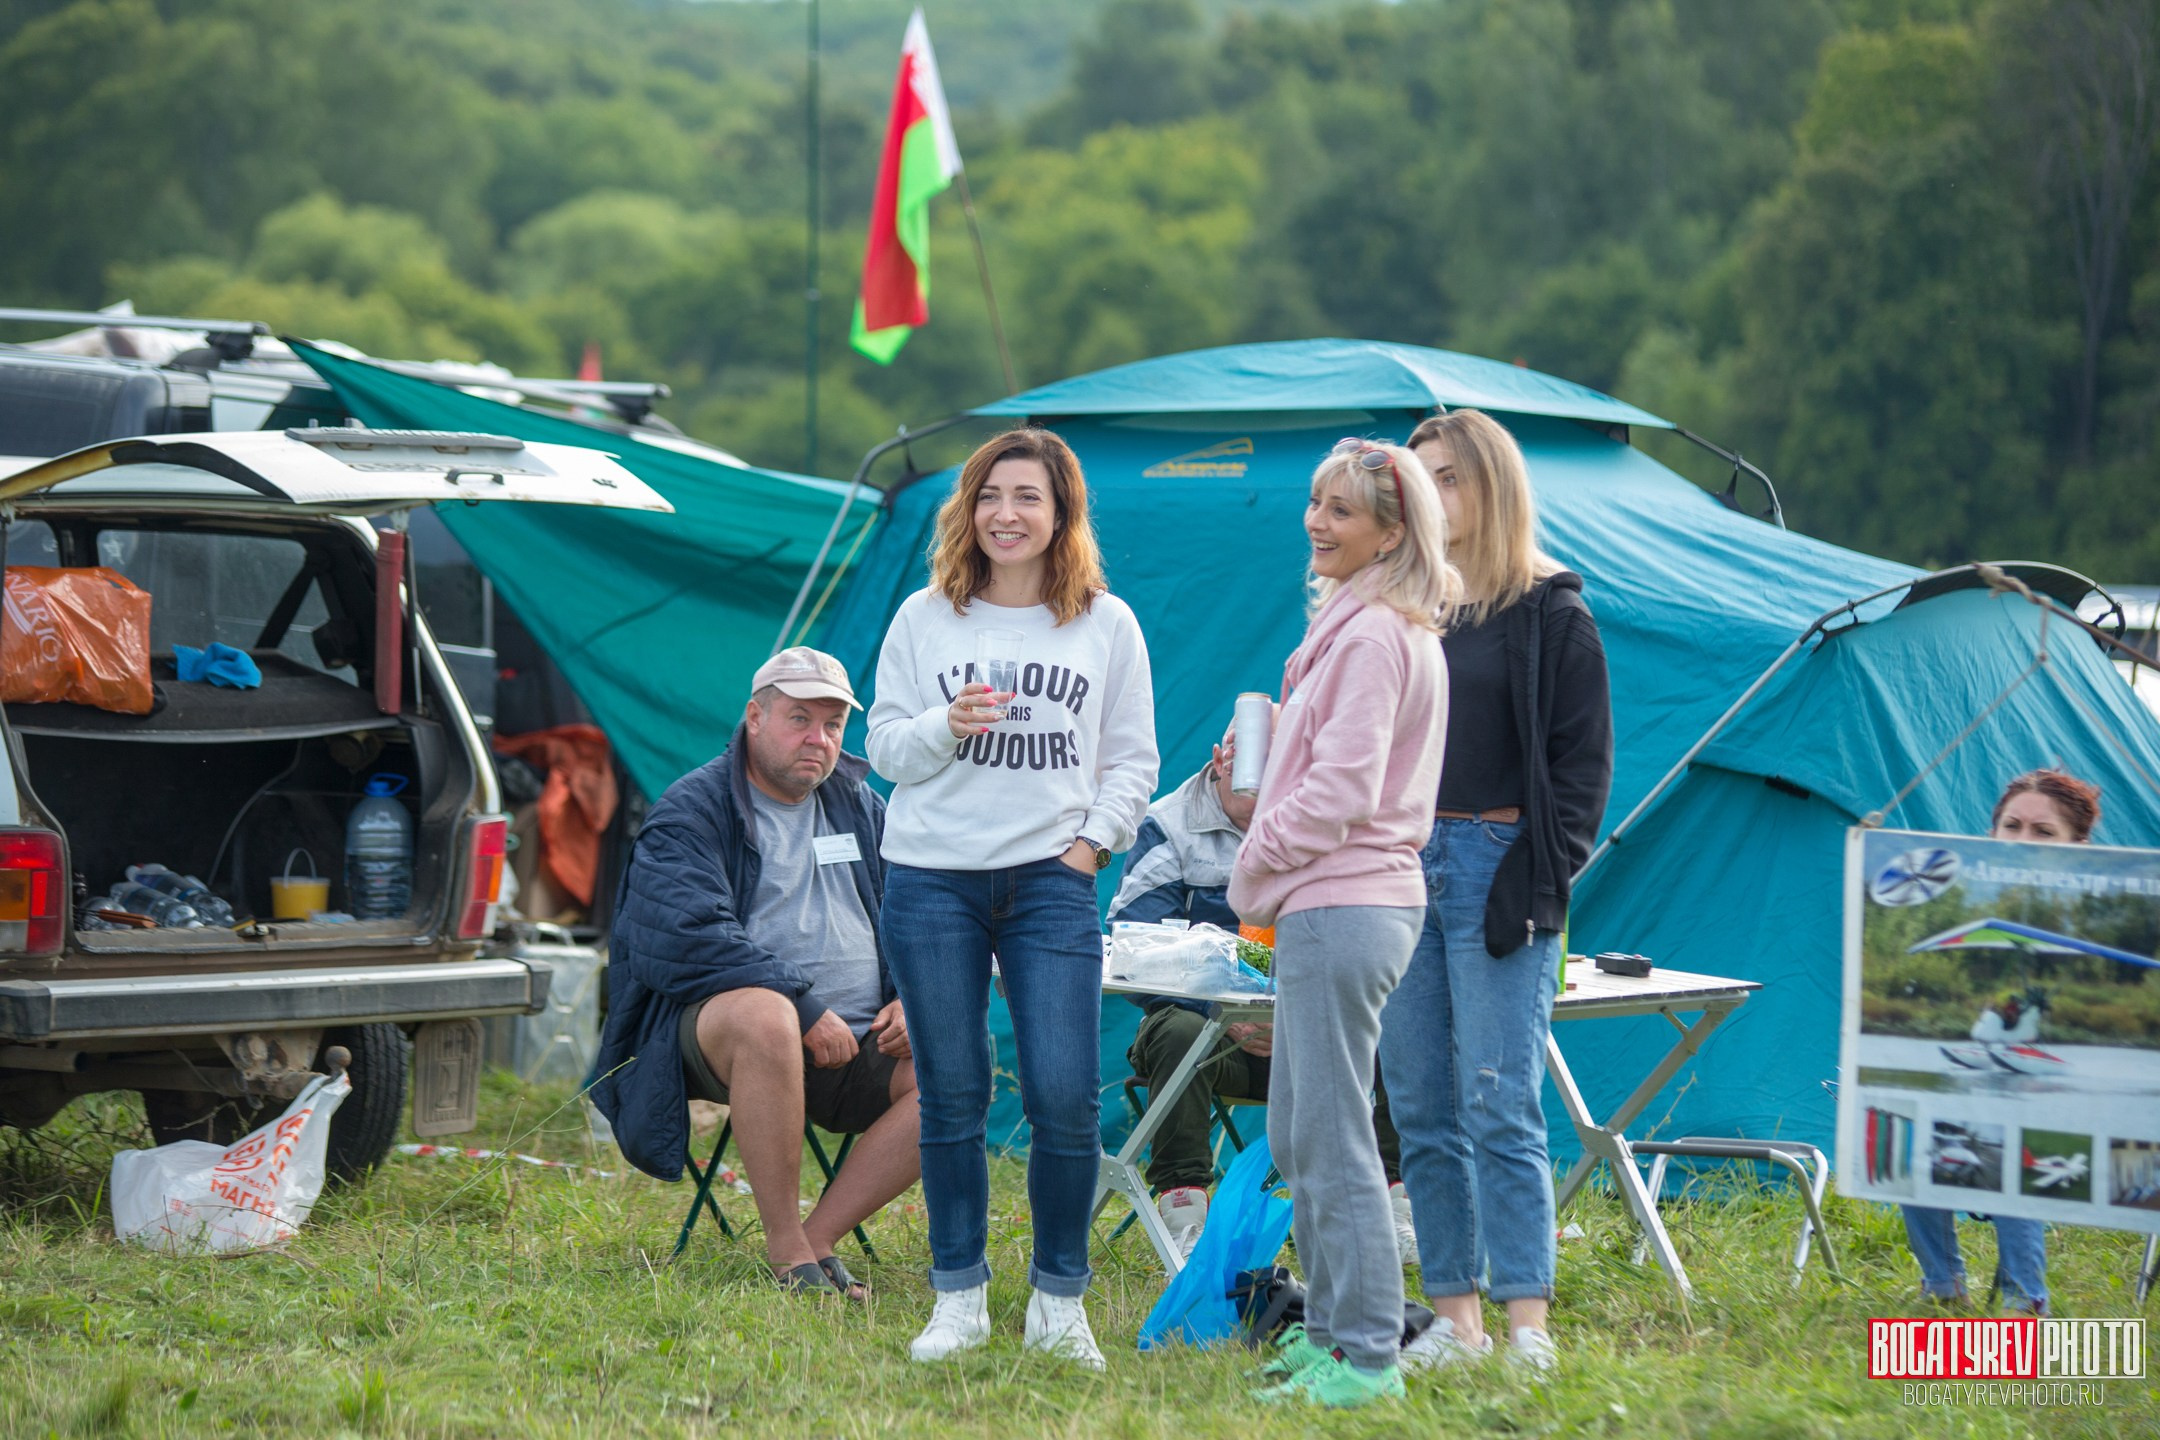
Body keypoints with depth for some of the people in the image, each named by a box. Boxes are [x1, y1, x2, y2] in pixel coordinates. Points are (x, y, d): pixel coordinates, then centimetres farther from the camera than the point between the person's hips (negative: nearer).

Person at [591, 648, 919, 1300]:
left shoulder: (861, 808, 18)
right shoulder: (691, 810, -2)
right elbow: (689, 938, -17)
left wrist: (909, 997, 0)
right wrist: (806, 1009, -22)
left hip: (855, 1048, 6)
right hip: (713, 1022, -6)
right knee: (764, 1017, -41)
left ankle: (818, 1237, -19)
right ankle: (787, 1252, -31)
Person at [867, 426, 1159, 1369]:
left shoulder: (1107, 624, 7)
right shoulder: (924, 619, 7)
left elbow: (1133, 758, 10)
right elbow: (884, 747, 8)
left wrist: (1093, 841, -2)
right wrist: (946, 725, -11)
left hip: (1052, 880, -1)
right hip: (931, 877, 1)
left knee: (1066, 1098, -8)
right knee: (951, 1098, 3)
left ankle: (1059, 1302, 7)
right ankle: (959, 1298, 14)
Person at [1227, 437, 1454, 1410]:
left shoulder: (1372, 636, -16)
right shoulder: (1376, 627, 17)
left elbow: (1340, 790, -19)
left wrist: (1253, 873, -7)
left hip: (1339, 908, -11)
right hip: (1339, 902, 11)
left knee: (1333, 1139, -8)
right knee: (1295, 1136, 17)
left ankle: (1364, 1358, -6)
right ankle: (1329, 1326, 25)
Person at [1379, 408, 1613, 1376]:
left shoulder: (1551, 614, -1)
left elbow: (1583, 762, -3)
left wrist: (1540, 880, -12)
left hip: (1494, 869, -6)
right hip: (1399, 864, 6)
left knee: (1499, 1108, -9)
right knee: (1421, 1110, 5)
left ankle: (1528, 1329, -7)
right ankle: (1455, 1320, 10)